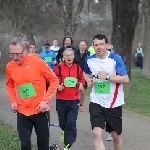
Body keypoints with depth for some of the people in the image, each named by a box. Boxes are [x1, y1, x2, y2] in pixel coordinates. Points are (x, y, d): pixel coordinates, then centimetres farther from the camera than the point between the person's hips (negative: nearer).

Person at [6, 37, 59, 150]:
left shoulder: (38, 62, -14)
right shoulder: (9, 67, -3)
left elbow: (54, 81, -6)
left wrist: (46, 100, -15)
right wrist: (13, 101, 0)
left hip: (40, 111, -2)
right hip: (22, 112, 2)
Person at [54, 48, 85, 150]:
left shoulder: (78, 68, 1)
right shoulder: (59, 68, -6)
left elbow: (82, 79, 16)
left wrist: (81, 85, -4)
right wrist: (57, 86, -16)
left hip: (74, 100, 0)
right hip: (61, 99, 0)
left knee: (71, 122, -10)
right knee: (63, 122, 14)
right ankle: (65, 132, 49)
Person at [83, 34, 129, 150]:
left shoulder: (115, 59, -13)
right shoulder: (90, 60, -1)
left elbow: (126, 79, -17)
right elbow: (86, 73, 22)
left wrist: (107, 77, -25)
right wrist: (88, 80, -1)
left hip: (114, 103, -2)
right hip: (96, 102, 2)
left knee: (116, 135, 11)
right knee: (97, 134, -14)